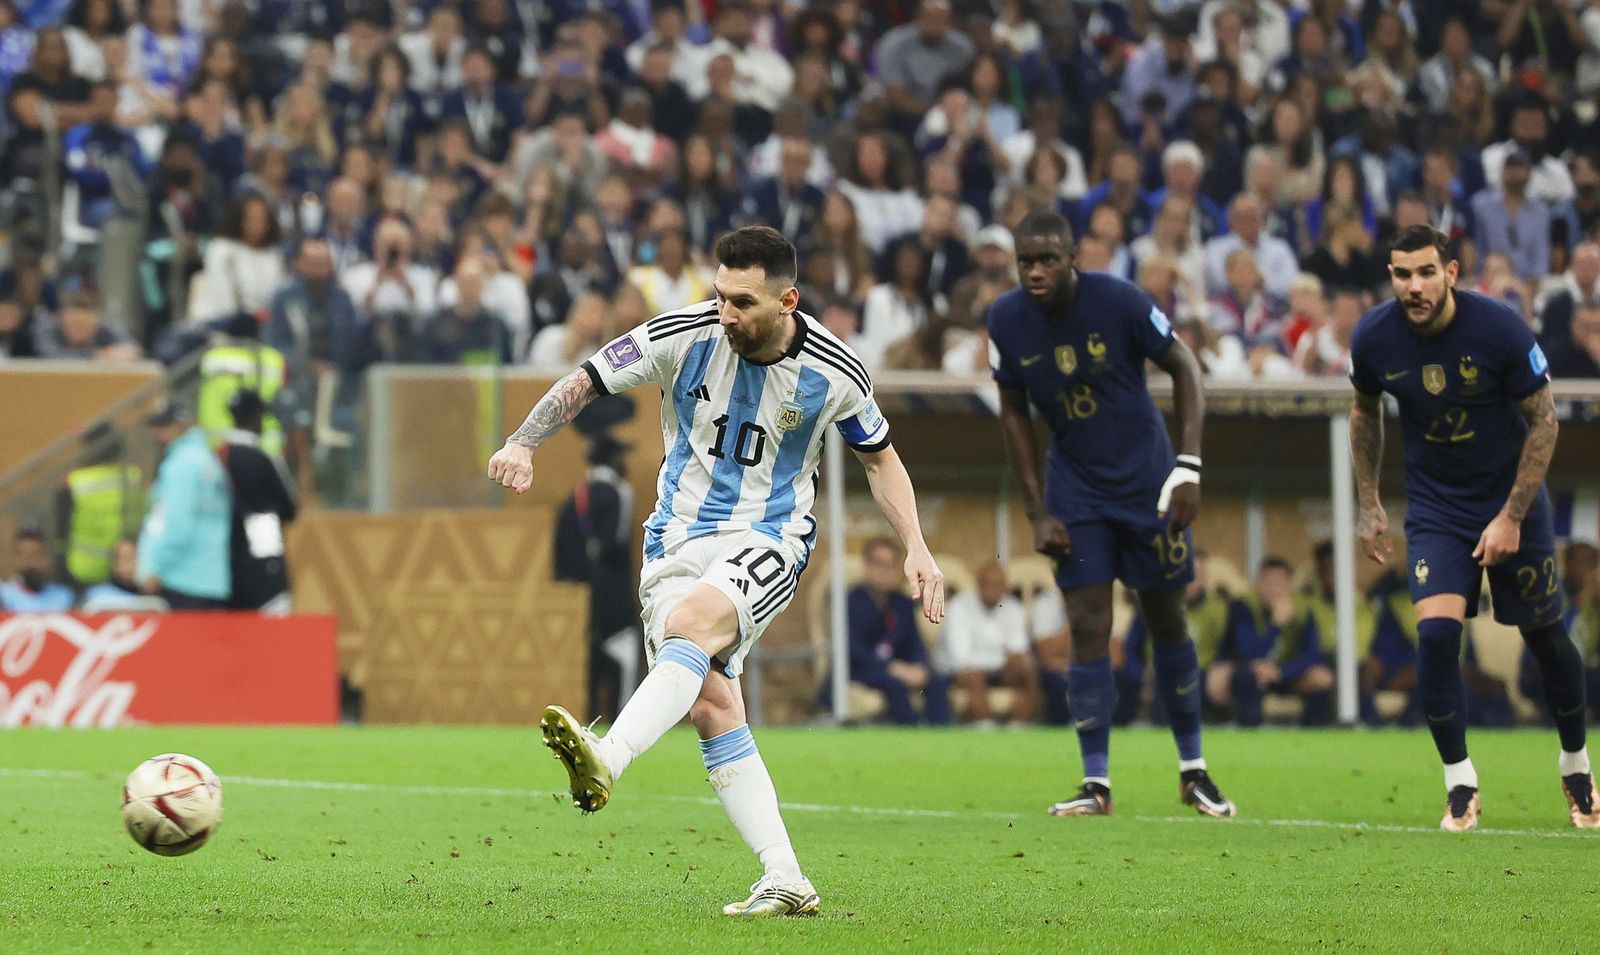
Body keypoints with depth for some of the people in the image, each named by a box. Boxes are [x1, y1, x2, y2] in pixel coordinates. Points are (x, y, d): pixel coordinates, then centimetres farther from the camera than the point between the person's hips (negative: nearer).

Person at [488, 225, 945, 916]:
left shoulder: (833, 373, -7)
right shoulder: (684, 335, -9)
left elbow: (879, 458, 11)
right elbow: (585, 383, -1)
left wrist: (915, 547, 2)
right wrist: (524, 441, -19)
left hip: (767, 539, -3)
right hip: (678, 538, 3)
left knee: (691, 622, -34)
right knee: (709, 708, -8)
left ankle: (606, 763, -53)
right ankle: (785, 883, -4)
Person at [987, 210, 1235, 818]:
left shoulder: (1119, 301, -19)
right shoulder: (1006, 320, -9)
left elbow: (1183, 367, -8)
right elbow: (1014, 414, 4)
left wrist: (1189, 466, -16)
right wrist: (1038, 513, -1)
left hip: (1147, 482, -2)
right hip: (1075, 489, 2)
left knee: (1168, 624, 5)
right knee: (1087, 628, -7)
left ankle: (1193, 772, 18)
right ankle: (1096, 784, -4)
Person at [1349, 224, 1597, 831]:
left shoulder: (1499, 329, -22)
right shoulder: (1374, 339, -13)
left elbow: (1544, 421, -13)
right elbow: (1365, 411, 9)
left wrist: (1511, 517, -16)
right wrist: (1368, 504, 8)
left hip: (1511, 499, -1)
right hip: (1434, 507, 1)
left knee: (1544, 636, 6)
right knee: (1436, 633, -16)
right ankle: (1460, 786, -4)